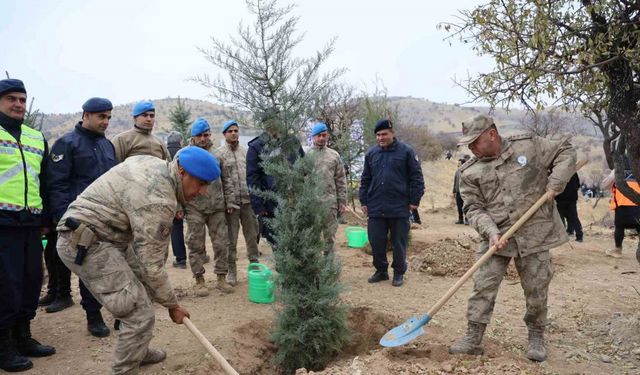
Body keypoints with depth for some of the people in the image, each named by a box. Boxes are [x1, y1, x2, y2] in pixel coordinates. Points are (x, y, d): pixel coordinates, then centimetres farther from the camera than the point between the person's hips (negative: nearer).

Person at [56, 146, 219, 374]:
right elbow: (151, 265, -20)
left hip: (100, 235, 10)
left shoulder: (156, 165, 3)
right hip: (84, 242, -10)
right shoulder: (158, 200, -26)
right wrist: (172, 305, -7)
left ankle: (137, 352, 37)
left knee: (142, 292, 19)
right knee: (140, 315, -12)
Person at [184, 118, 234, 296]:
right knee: (196, 245, 4)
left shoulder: (217, 154, 10)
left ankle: (221, 278, 19)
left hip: (217, 208, 3)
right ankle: (199, 280, 17)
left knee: (222, 243, 6)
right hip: (195, 209, -3)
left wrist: (230, 200, 8)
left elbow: (226, 180, 15)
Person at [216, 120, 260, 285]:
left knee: (252, 236, 11)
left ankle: (255, 265, 24)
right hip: (231, 202, -4)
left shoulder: (246, 152, 11)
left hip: (248, 201, 4)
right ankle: (231, 271, 17)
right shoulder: (219, 154, -4)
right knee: (231, 239, 5)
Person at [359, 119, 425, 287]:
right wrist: (364, 201, 10)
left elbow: (416, 177, -2)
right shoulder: (371, 153, 9)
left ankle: (399, 273, 23)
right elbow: (365, 180, 14)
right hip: (375, 208, 3)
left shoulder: (406, 151, -2)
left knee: (399, 243, 7)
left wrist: (415, 200, -6)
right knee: (376, 242, 7)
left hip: (399, 208, -3)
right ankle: (381, 270, 25)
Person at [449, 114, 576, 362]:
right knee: (483, 287, -3)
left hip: (534, 234, 0)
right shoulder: (469, 172, 0)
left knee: (536, 290, 8)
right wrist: (491, 232, -19)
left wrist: (555, 184, -6)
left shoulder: (528, 146, -1)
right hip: (496, 238, 1)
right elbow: (474, 208, -3)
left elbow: (565, 152, 7)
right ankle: (473, 339, 9)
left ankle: (536, 338, 29)